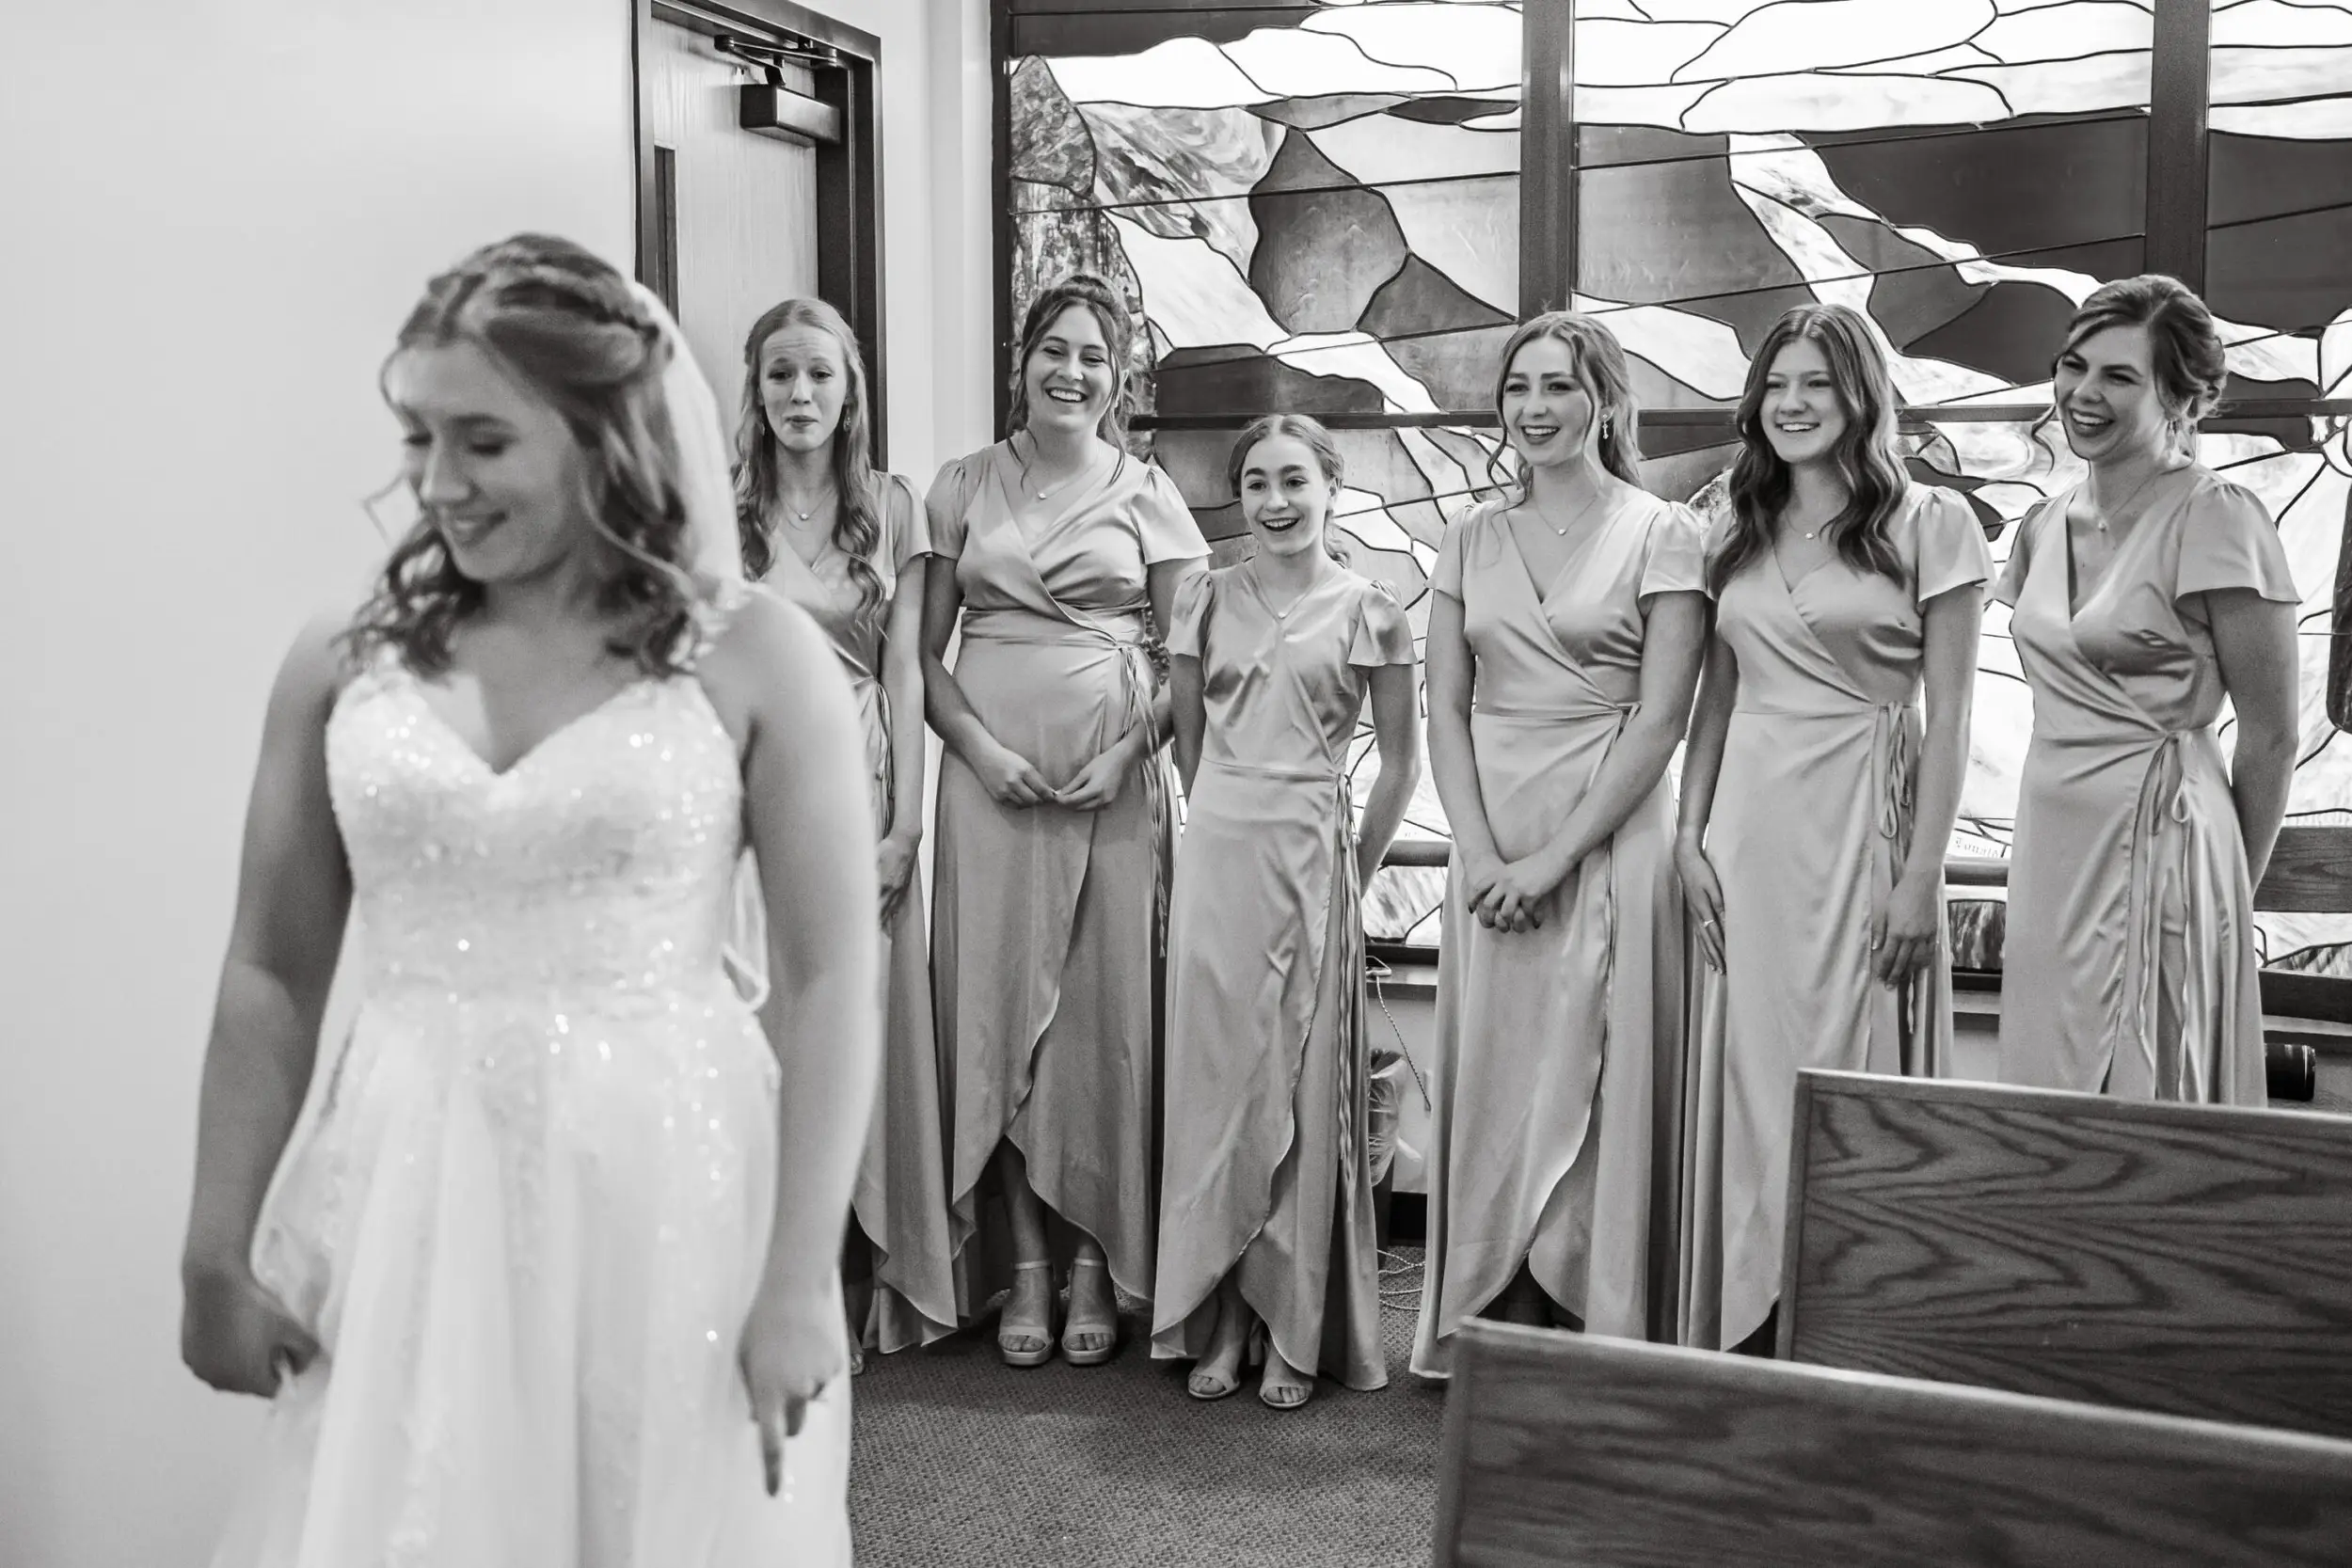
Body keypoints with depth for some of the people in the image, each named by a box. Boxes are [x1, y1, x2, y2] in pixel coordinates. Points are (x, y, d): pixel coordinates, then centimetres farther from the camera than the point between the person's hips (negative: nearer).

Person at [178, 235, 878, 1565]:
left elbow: (831, 980, -6)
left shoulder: (755, 659, -5)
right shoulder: (346, 663, 3)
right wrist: (219, 1255, 7)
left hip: (672, 1198, -2)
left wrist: (801, 1280, -10)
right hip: (410, 1208, 2)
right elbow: (273, 976, 8)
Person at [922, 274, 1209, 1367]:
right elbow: (924, 652, 8)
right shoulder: (965, 487, 9)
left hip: (1114, 783, -1)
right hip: (990, 778, 1)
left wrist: (1133, 747, -9)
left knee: (1105, 1013, 1)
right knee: (999, 1008, 1)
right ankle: (1024, 1263, 10)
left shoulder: (1147, 495, 7)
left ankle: (1096, 1262, 12)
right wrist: (979, 745, -7)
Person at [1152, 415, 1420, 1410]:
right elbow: (1189, 742, 14)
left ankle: (1295, 1334, 11)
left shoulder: (1368, 611, 1)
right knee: (1214, 1081, 4)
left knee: (1303, 1090, 1)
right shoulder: (1206, 601, 7)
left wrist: (1353, 870, 4)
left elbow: (1401, 762, 6)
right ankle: (1214, 1326, 14)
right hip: (1215, 854, 2)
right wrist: (1225, 835, 10)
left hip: (1310, 862, -2)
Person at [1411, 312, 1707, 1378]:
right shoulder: (1472, 539, 11)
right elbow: (1446, 707, 7)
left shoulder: (1661, 533, -1)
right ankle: (1500, 1338, 17)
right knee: (1495, 1087, 6)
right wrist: (1479, 850, -7)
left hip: (1607, 842, -4)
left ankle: (1603, 1347, 11)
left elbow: (1660, 719, -8)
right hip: (1488, 852, 4)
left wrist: (1555, 855, -13)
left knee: (1595, 1085, -1)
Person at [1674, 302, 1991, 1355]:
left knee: (1852, 1071, 0)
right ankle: (1744, 1330, 17)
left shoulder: (1928, 523, -1)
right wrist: (1690, 833, 3)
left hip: (1863, 822, -4)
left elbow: (1948, 717, -5)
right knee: (1749, 1076, 6)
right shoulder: (1738, 534, 13)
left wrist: (1919, 876, -11)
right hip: (1748, 828, 4)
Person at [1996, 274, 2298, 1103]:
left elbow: (2269, 737, -6)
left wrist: (2227, 892, 3)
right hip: (2051, 845, 7)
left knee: (2144, 1102, 1)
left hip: (2155, 843, -7)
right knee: (2050, 1099, 12)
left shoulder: (2215, 520, -11)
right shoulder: (2047, 524, 9)